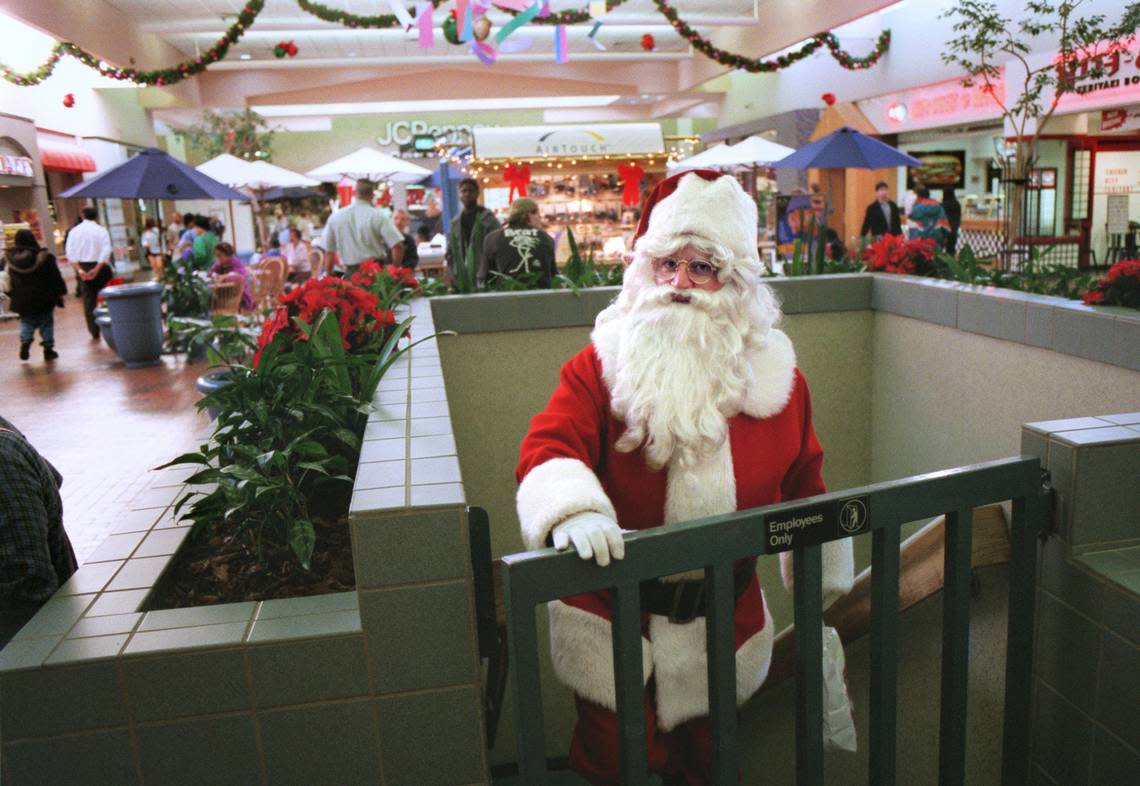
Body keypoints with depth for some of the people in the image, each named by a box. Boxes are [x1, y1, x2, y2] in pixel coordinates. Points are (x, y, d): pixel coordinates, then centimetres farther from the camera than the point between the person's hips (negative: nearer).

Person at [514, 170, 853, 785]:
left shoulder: (776, 375, 0)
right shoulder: (602, 365, -10)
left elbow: (804, 486, 10)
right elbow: (548, 449, -22)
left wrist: (824, 587, 18)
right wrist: (572, 511, -43)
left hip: (724, 617, 3)